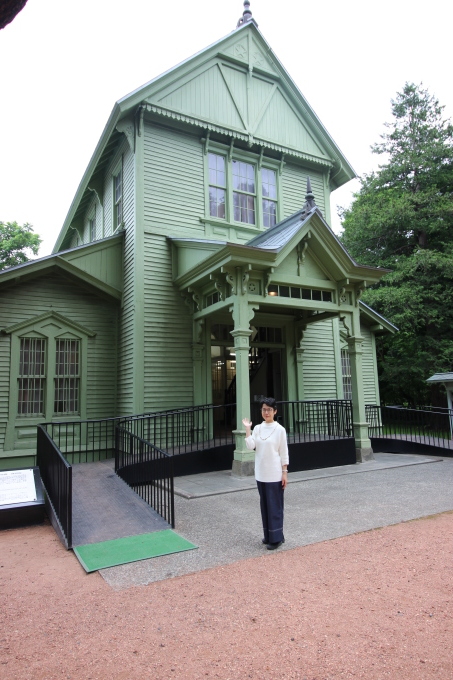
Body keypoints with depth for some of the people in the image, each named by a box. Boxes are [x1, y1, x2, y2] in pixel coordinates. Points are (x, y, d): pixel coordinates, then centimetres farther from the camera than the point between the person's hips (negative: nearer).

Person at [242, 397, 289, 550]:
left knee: (275, 505, 2)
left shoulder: (279, 429, -8)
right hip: (261, 474, 5)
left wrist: (285, 473, -8)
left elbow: (284, 453, -6)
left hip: (274, 474, -5)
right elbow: (250, 446, -7)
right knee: (265, 504, 13)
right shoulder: (257, 428, 4)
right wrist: (247, 429, -9)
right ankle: (268, 535, 26)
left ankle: (276, 537, 12)